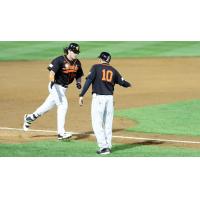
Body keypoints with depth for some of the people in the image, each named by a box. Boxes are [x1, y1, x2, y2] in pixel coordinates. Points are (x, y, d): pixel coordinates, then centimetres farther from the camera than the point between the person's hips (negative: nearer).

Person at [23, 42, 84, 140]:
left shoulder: (77, 63, 3)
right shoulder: (60, 60, -18)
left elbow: (78, 75, 15)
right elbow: (52, 71, -29)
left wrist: (78, 82, -6)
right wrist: (52, 81, -47)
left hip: (64, 88, 8)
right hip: (56, 86, -8)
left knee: (48, 105, 17)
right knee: (63, 105, -18)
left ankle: (29, 118, 39)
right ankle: (61, 133, -17)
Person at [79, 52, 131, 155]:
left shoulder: (96, 67, 0)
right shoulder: (113, 70, 11)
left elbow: (88, 80, -11)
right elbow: (122, 82, 15)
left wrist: (81, 95, -13)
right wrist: (128, 84, 39)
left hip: (98, 97, -5)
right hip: (110, 98, 5)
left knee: (97, 124, -4)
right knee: (108, 124, 13)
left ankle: (103, 147, -13)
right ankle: (108, 147, 14)